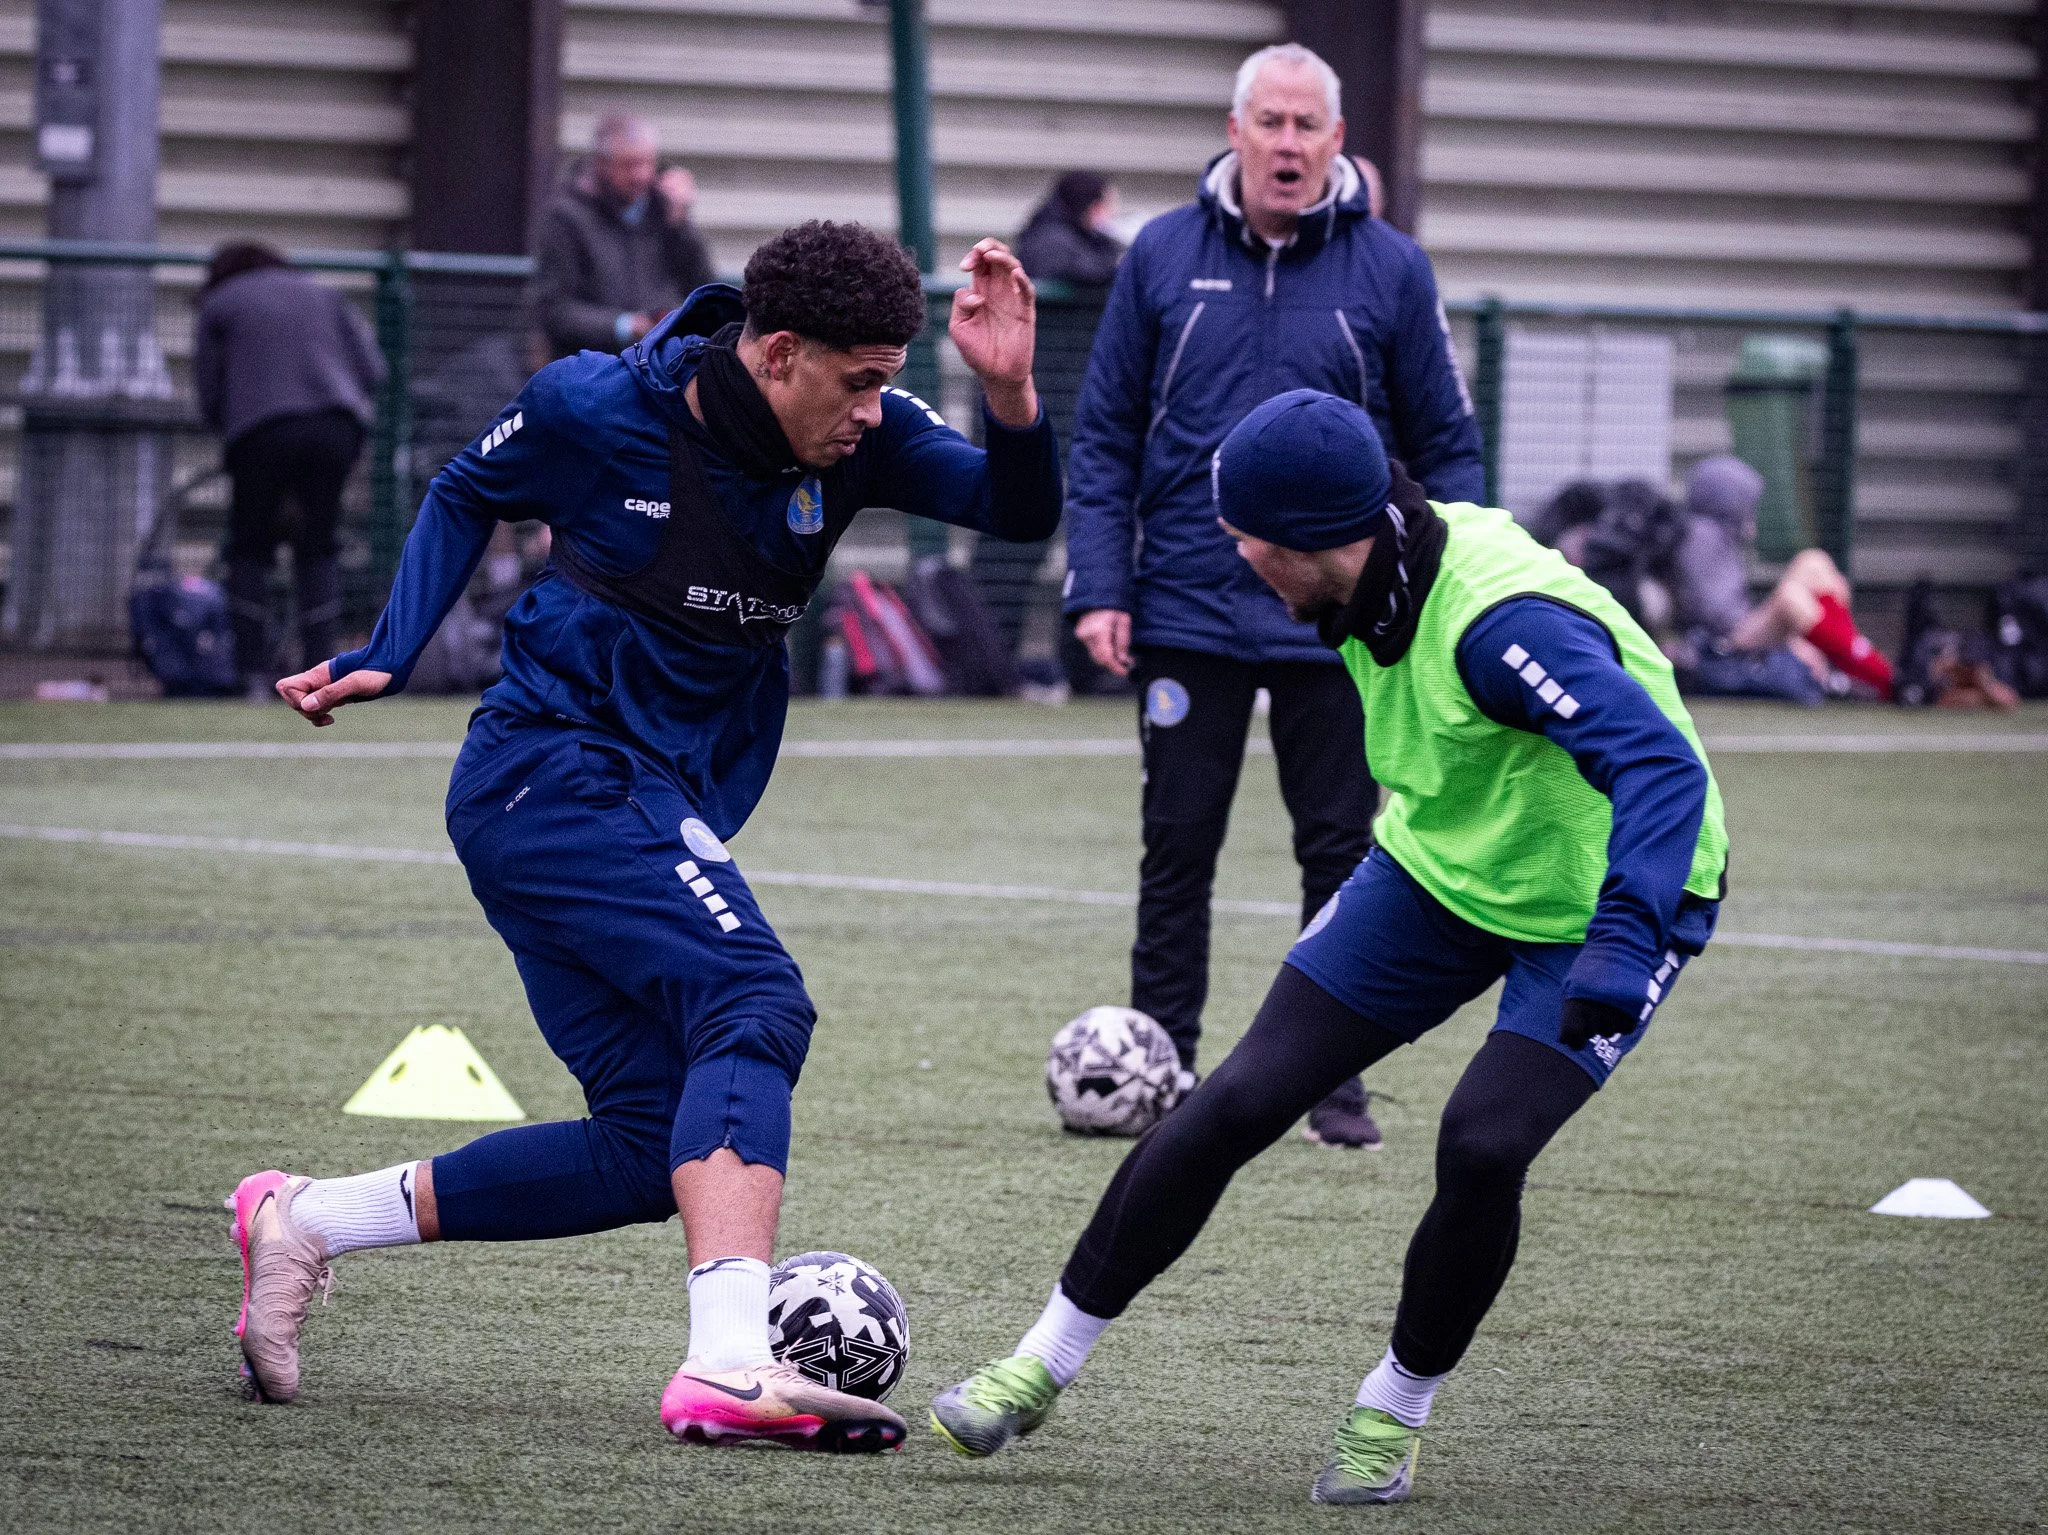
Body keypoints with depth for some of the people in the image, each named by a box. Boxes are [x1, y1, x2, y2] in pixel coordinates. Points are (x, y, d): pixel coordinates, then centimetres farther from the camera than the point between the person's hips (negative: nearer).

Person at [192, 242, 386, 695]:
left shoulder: (217, 306, 16)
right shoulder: (322, 296, 24)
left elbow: (210, 402, 12)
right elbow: (372, 373, 14)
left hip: (262, 433, -3)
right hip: (338, 428, 3)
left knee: (249, 551, 10)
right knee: (317, 547, 15)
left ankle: (253, 675, 0)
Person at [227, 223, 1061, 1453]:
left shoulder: (861, 435, -1)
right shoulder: (596, 408, -12)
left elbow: (1021, 512, -11)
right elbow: (468, 497, 7)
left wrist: (1010, 395, -29)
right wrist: (388, 659, 1)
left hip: (665, 808, 7)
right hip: (557, 767, -7)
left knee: (654, 1147, 2)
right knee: (756, 1004, -26)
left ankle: (305, 1221, 16)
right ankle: (730, 1364, -38)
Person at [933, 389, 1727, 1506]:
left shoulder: (1501, 620, -36)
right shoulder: (1377, 586, -9)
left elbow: (1661, 767, -44)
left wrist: (1620, 950, -53)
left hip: (1591, 904, -7)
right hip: (1434, 870, 7)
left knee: (1482, 1149, -24)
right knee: (1236, 1104, -2)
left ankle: (1391, 1417, 2)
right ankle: (1043, 1367, 8)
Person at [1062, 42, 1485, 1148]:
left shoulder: (1389, 269, 0)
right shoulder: (1163, 258, 2)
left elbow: (1446, 449, 5)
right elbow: (1104, 435, 5)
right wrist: (1098, 587, -2)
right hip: (1186, 614, 0)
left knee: (1343, 852, 4)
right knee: (1177, 849, 5)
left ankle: (1337, 1083, 12)